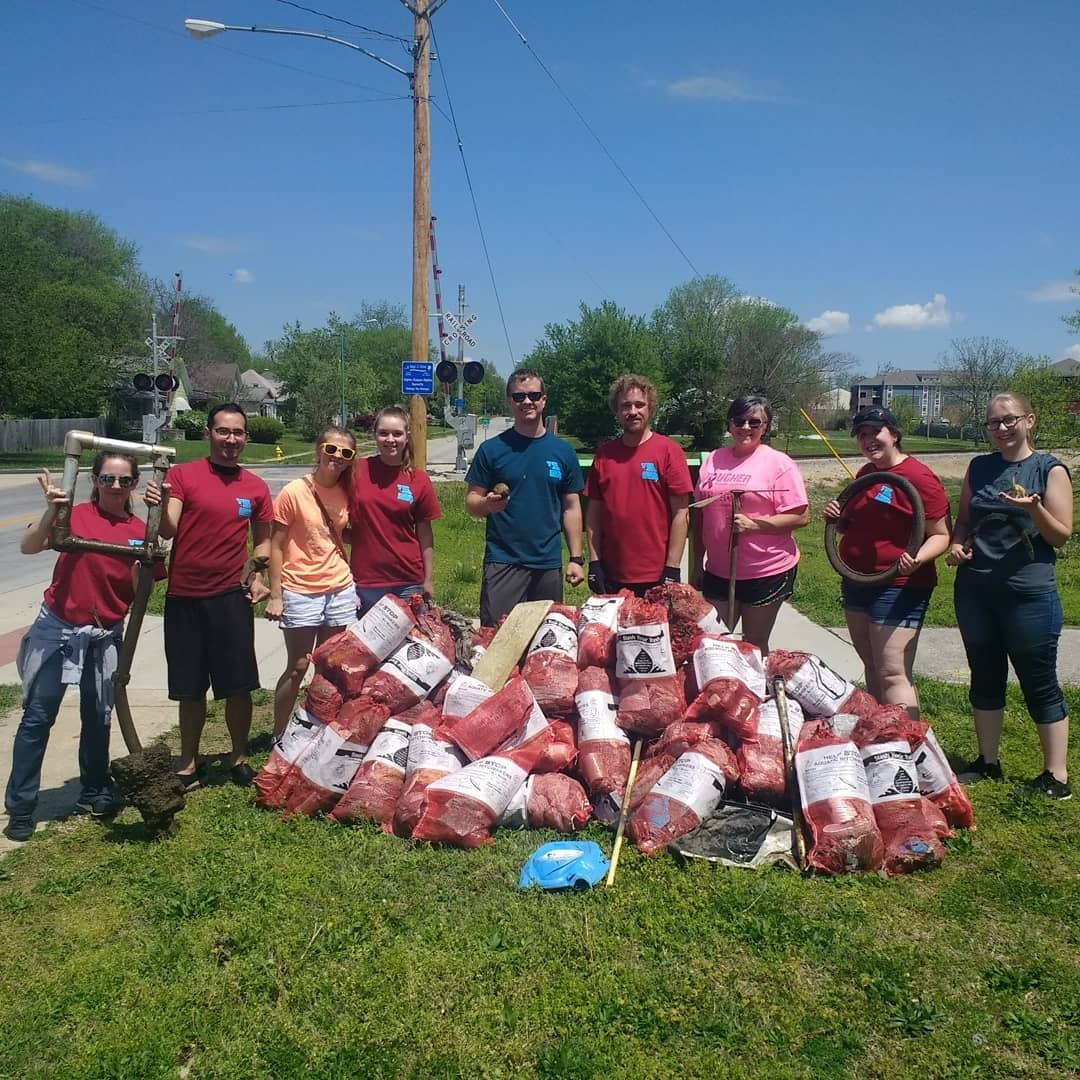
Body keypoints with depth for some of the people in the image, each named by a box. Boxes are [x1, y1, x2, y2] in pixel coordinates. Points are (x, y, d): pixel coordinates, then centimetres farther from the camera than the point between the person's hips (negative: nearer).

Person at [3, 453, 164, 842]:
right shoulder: (75, 515, -8)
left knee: (98, 717, 12)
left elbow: (141, 591, -5)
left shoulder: (141, 530, -1)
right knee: (37, 716, 0)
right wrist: (51, 512, -36)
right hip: (57, 630, -2)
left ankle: (94, 794, 30)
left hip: (105, 636, 2)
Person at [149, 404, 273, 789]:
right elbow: (167, 531, -11)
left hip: (231, 597, 1)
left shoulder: (256, 487, 5)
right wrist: (160, 504, -31)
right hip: (184, 597, -1)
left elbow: (263, 540, 16)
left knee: (238, 685, 4)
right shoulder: (181, 475, -2)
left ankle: (239, 758, 22)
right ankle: (188, 763, 26)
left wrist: (259, 575, 0)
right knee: (190, 688, 10)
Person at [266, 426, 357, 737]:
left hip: (341, 590, 4)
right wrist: (275, 595, -10)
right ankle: (279, 735, 17)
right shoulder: (294, 492, -10)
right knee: (298, 668, 2)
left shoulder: (345, 493, 4)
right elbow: (276, 545, -7)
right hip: (301, 591, -4)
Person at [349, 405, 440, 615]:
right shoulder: (357, 471, -2)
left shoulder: (418, 479, 0)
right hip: (365, 582, 0)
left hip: (408, 582, 0)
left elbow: (425, 534, 5)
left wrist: (429, 580, 4)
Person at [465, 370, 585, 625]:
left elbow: (571, 508, 10)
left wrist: (576, 559, 4)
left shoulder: (562, 451, 6)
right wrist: (487, 504, -21)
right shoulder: (491, 449, 0)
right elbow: (471, 502, 2)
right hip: (502, 562, -2)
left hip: (549, 563, 2)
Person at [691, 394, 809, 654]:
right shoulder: (713, 460, 7)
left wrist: (753, 524, -21)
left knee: (754, 645, 9)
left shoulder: (778, 463, -7)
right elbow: (700, 514, 13)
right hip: (718, 570, 4)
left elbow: (801, 516, -11)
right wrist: (697, 562, 13)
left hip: (767, 571, -4)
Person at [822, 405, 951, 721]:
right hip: (855, 582, 9)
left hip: (899, 586, -8)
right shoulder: (865, 473, 12)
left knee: (893, 674, -12)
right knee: (872, 667, 15)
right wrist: (837, 515, 4)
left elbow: (941, 535, -14)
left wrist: (918, 559, -33)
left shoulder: (918, 477, -14)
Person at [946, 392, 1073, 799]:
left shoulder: (1050, 469, -3)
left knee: (1039, 684, 2)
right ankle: (987, 762, 27)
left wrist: (1033, 508, -24)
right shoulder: (979, 467, 9)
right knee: (985, 677, 14)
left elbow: (1061, 535, -6)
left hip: (1029, 594, -5)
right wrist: (957, 544, -4)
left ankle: (1056, 777, 13)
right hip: (975, 590, 5)